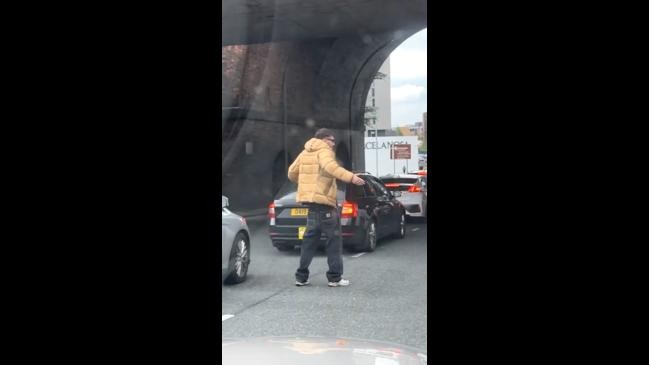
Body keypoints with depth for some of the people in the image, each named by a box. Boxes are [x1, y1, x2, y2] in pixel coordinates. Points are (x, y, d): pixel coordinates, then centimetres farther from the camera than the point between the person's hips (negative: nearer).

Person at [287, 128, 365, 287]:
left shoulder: (305, 153, 17)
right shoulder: (324, 151, -7)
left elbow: (292, 172, 21)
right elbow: (330, 166, -28)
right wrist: (351, 177, -36)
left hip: (310, 200, 9)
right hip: (323, 200, -8)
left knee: (311, 238, 15)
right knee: (334, 239, 0)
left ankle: (301, 277, 16)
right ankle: (335, 277, 3)